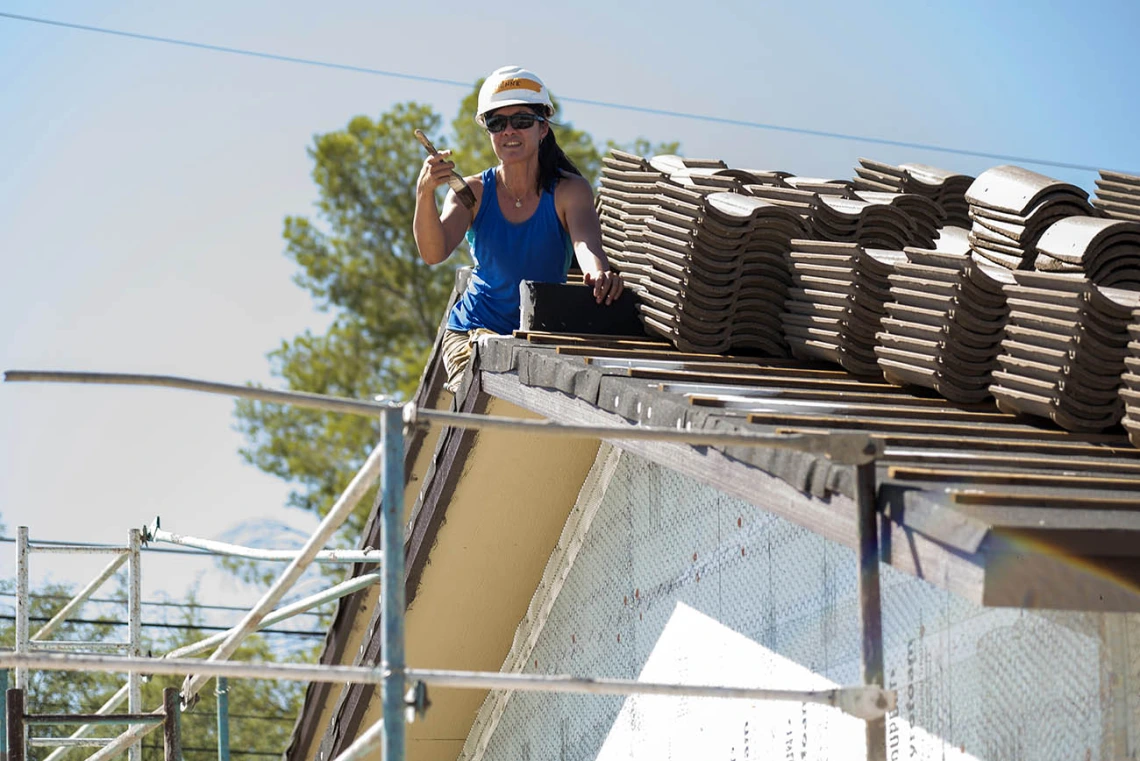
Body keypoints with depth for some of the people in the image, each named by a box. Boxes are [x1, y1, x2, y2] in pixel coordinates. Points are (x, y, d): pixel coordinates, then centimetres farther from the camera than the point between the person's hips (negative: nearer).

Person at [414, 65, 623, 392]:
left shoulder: (569, 190, -5)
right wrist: (425, 194, -36)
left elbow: (585, 242, -25)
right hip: (474, 332, 0)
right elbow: (433, 253, -16)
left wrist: (598, 273, -50)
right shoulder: (474, 191, -1)